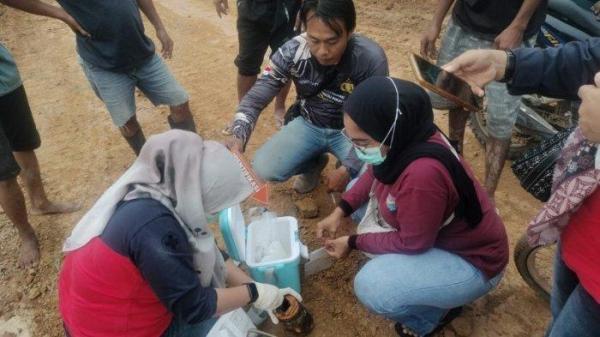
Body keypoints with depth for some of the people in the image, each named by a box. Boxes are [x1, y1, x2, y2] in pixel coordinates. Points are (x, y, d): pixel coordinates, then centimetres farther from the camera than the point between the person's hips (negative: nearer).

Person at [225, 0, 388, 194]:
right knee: (264, 169, -15)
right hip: (308, 124, 3)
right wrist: (239, 136, -35)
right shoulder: (292, 51, -22)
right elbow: (257, 97, -15)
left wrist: (349, 168, -28)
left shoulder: (371, 58, -28)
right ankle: (315, 162, 17)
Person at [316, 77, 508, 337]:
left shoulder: (423, 173, -40)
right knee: (358, 192, 6)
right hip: (429, 228, 8)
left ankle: (431, 316, 6)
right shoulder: (404, 138, -16)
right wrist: (341, 210, -4)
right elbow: (376, 173, 6)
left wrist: (353, 242, -13)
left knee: (370, 287, -26)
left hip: (471, 262, -8)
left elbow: (412, 244, -25)